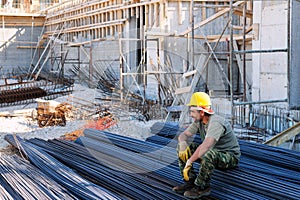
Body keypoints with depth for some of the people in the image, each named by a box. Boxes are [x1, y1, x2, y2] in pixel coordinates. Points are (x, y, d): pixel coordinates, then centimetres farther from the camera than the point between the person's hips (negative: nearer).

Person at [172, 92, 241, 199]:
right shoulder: (199, 121, -2)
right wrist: (183, 144, -21)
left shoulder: (216, 123, -30)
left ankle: (202, 187, -21)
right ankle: (190, 181, -3)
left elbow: (205, 146, -41)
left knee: (208, 154, -41)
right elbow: (183, 135, 3)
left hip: (230, 157, -9)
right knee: (181, 147, -1)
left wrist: (189, 162, -38)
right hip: (214, 151, 9)